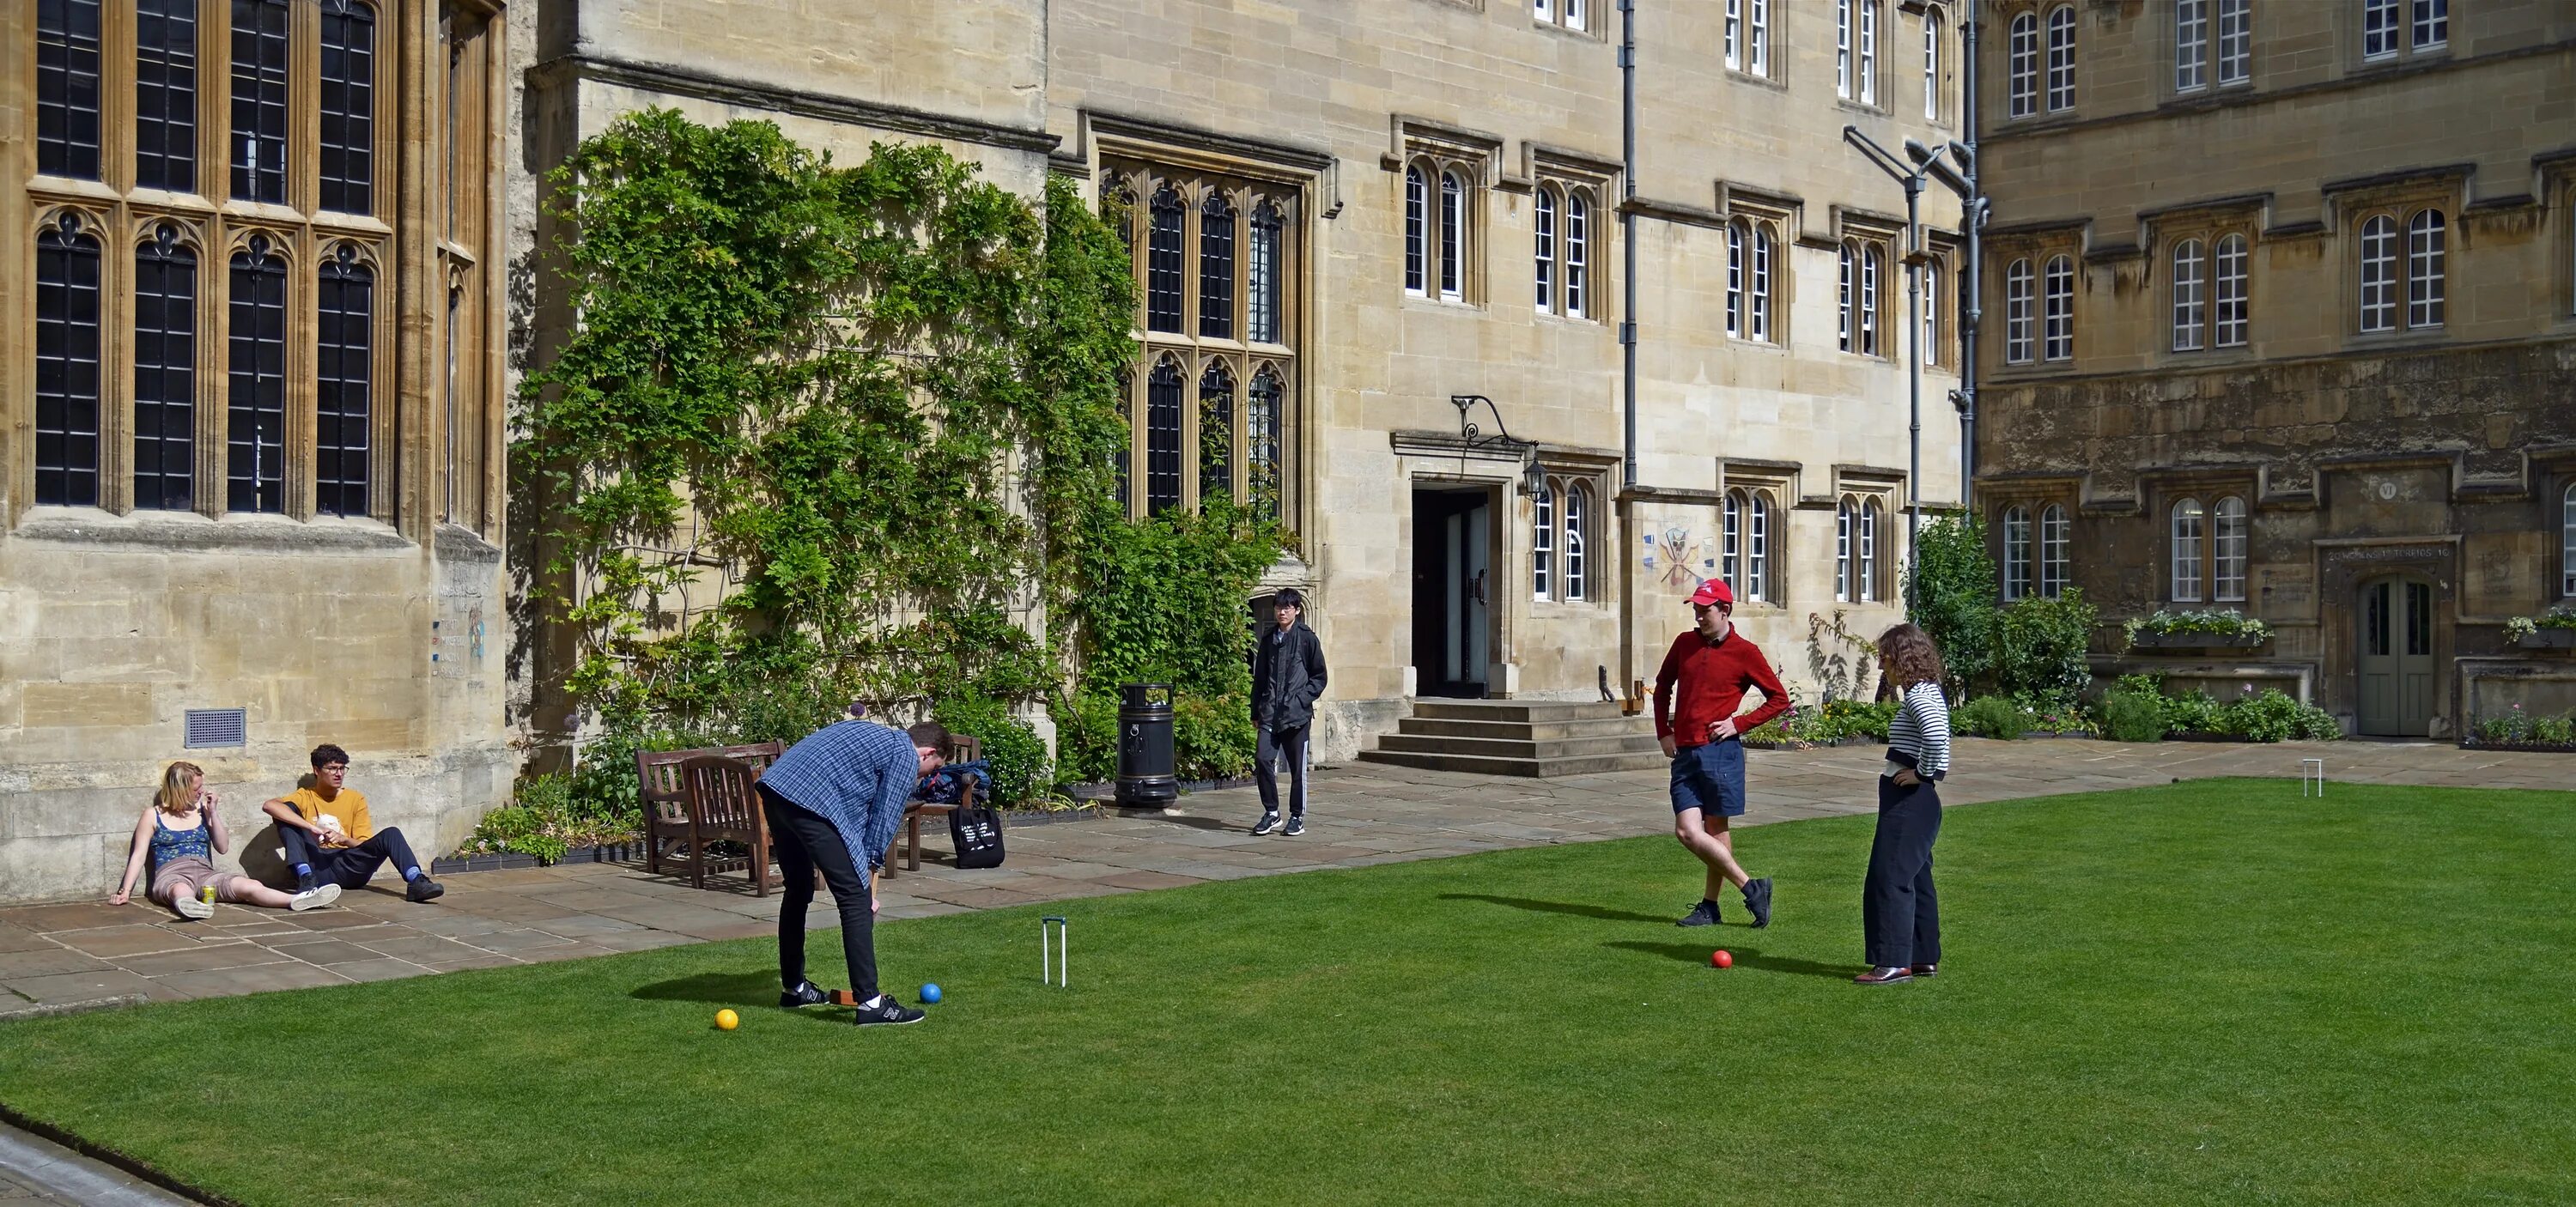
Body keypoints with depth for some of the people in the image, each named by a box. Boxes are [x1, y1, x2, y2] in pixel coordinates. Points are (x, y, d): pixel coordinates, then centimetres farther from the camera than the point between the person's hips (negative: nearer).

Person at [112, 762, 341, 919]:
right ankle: (191, 907, -79)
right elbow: (138, 856, 6)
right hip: (171, 875, -3)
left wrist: (212, 813, 4)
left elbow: (223, 848, 14)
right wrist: (125, 892, -5)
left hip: (205, 874, 3)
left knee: (251, 886, -27)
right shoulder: (153, 815, 10)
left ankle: (299, 901, -51)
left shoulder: (202, 810, 18)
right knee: (182, 892, -43)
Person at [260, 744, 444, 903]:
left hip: (350, 868, 1)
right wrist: (313, 828, -25)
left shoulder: (356, 799, 13)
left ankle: (416, 882, -41)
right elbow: (269, 805, -15)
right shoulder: (305, 797, 8)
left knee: (391, 834, -19)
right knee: (287, 813, -16)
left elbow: (365, 846, 9)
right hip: (317, 867, -1)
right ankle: (307, 878, -34)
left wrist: (344, 840, -15)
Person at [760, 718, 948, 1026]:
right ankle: (870, 1002, -7)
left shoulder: (872, 736, 31)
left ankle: (794, 988, 34)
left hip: (773, 785, 9)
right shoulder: (906, 758, 7)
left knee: (798, 889, 23)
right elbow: (882, 823, 5)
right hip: (811, 802, -9)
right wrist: (869, 888, 11)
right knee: (855, 898, -5)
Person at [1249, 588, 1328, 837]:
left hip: (1297, 715, -3)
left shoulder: (1307, 639, 0)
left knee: (1297, 768, 3)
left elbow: (1319, 676, 3)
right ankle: (1271, 812, 3)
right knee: (1262, 759, -10)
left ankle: (1297, 817, 14)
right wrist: (1255, 713, 13)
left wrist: (1302, 699, -10)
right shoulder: (1268, 640, 11)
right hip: (1269, 714, 3)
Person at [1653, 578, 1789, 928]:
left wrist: (1738, 724, -6)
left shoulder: (1745, 652, -2)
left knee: (1716, 828, 1)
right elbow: (1663, 686, 26)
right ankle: (1750, 889, 5)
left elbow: (1779, 698, 3)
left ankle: (1710, 905, 12)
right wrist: (1663, 732, 16)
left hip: (1719, 751, -5)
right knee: (1687, 831, -5)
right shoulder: (1684, 643, 12)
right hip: (1684, 753, 5)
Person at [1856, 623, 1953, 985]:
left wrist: (1922, 773, -21)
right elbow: (1936, 738, 23)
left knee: (1891, 878, -8)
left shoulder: (1919, 695, -17)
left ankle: (1894, 962, -7)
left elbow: (1936, 736, -34)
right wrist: (1925, 771, 10)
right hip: (1910, 802, 11)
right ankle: (1925, 957, 23)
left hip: (1910, 802, -11)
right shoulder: (1925, 692, 15)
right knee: (1915, 879, 16)